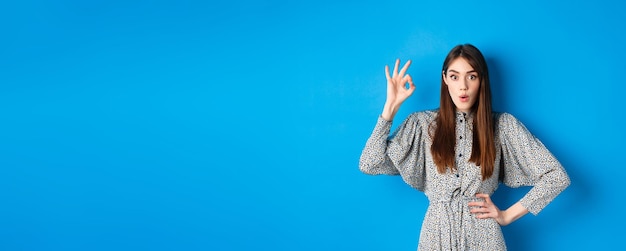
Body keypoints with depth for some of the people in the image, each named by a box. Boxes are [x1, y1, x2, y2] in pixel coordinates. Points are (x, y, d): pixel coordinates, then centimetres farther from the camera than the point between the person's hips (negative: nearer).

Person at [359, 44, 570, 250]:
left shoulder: (503, 125, -1)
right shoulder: (422, 123, 0)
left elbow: (557, 177, -1)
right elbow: (369, 165, -8)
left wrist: (507, 215, -4)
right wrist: (391, 105, -9)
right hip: (437, 234, 1)